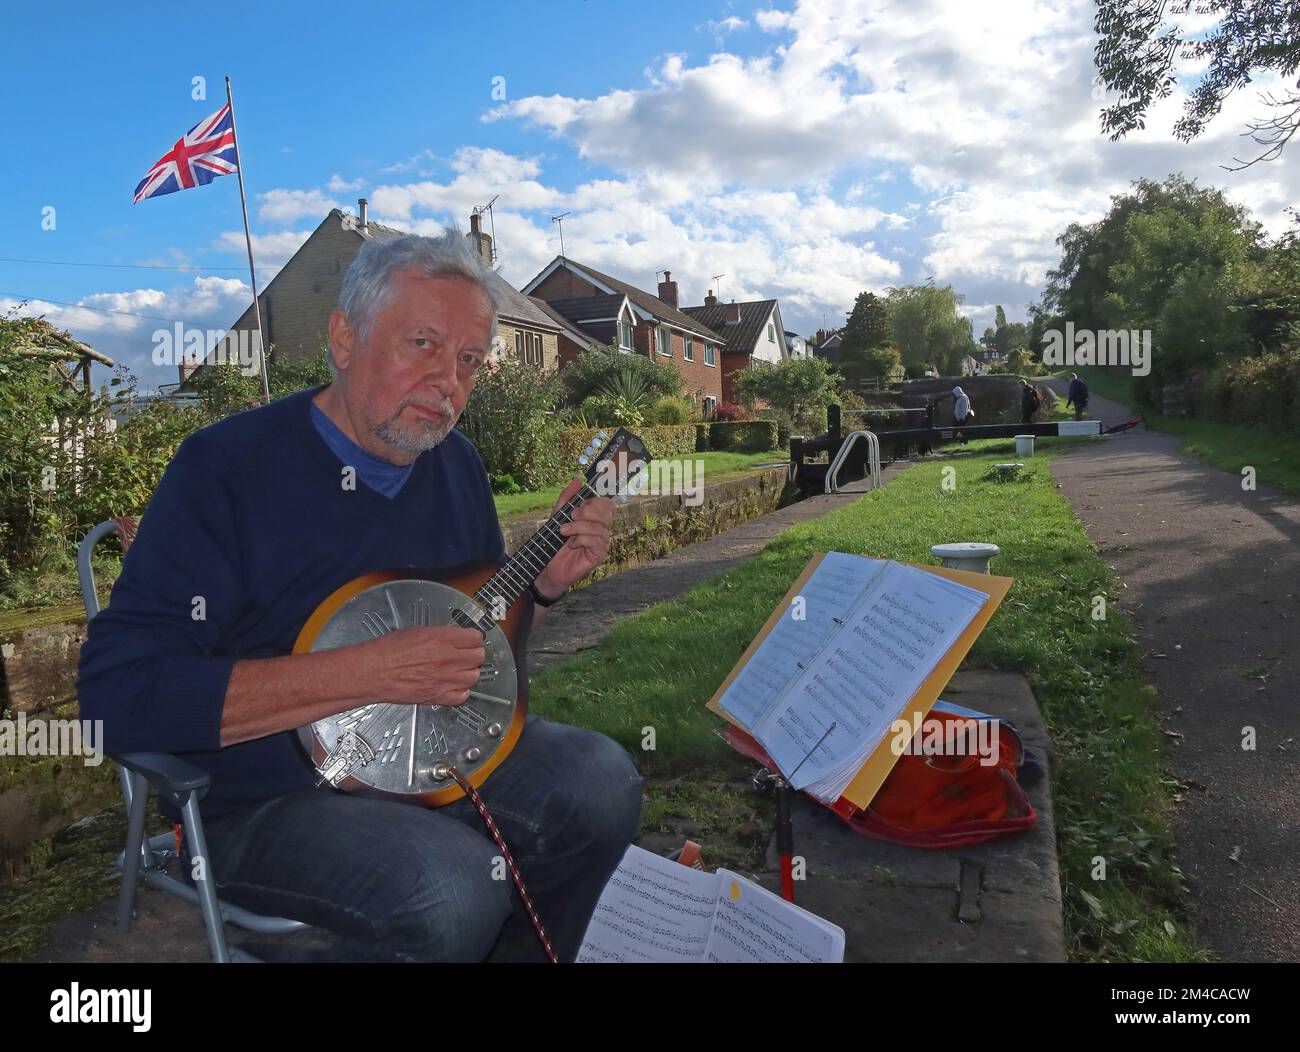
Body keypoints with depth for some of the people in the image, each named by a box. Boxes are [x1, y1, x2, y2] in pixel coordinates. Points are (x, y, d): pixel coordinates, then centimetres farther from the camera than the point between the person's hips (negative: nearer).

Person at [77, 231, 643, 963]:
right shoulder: (227, 466, -17)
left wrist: (545, 585, -6)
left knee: (604, 784, -8)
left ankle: (517, 949, 16)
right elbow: (117, 690, -23)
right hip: (268, 798, -6)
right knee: (455, 895, -28)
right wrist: (366, 674, -29)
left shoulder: (458, 463, 3)